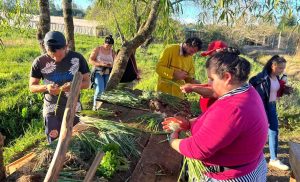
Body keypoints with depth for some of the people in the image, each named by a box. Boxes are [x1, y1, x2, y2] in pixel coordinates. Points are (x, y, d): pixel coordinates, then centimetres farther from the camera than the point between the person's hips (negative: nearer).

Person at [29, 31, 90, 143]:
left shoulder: (77, 58, -10)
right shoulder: (40, 62, -9)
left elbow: (87, 82, -3)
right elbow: (32, 87, 0)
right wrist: (46, 87, -21)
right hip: (51, 110, 0)